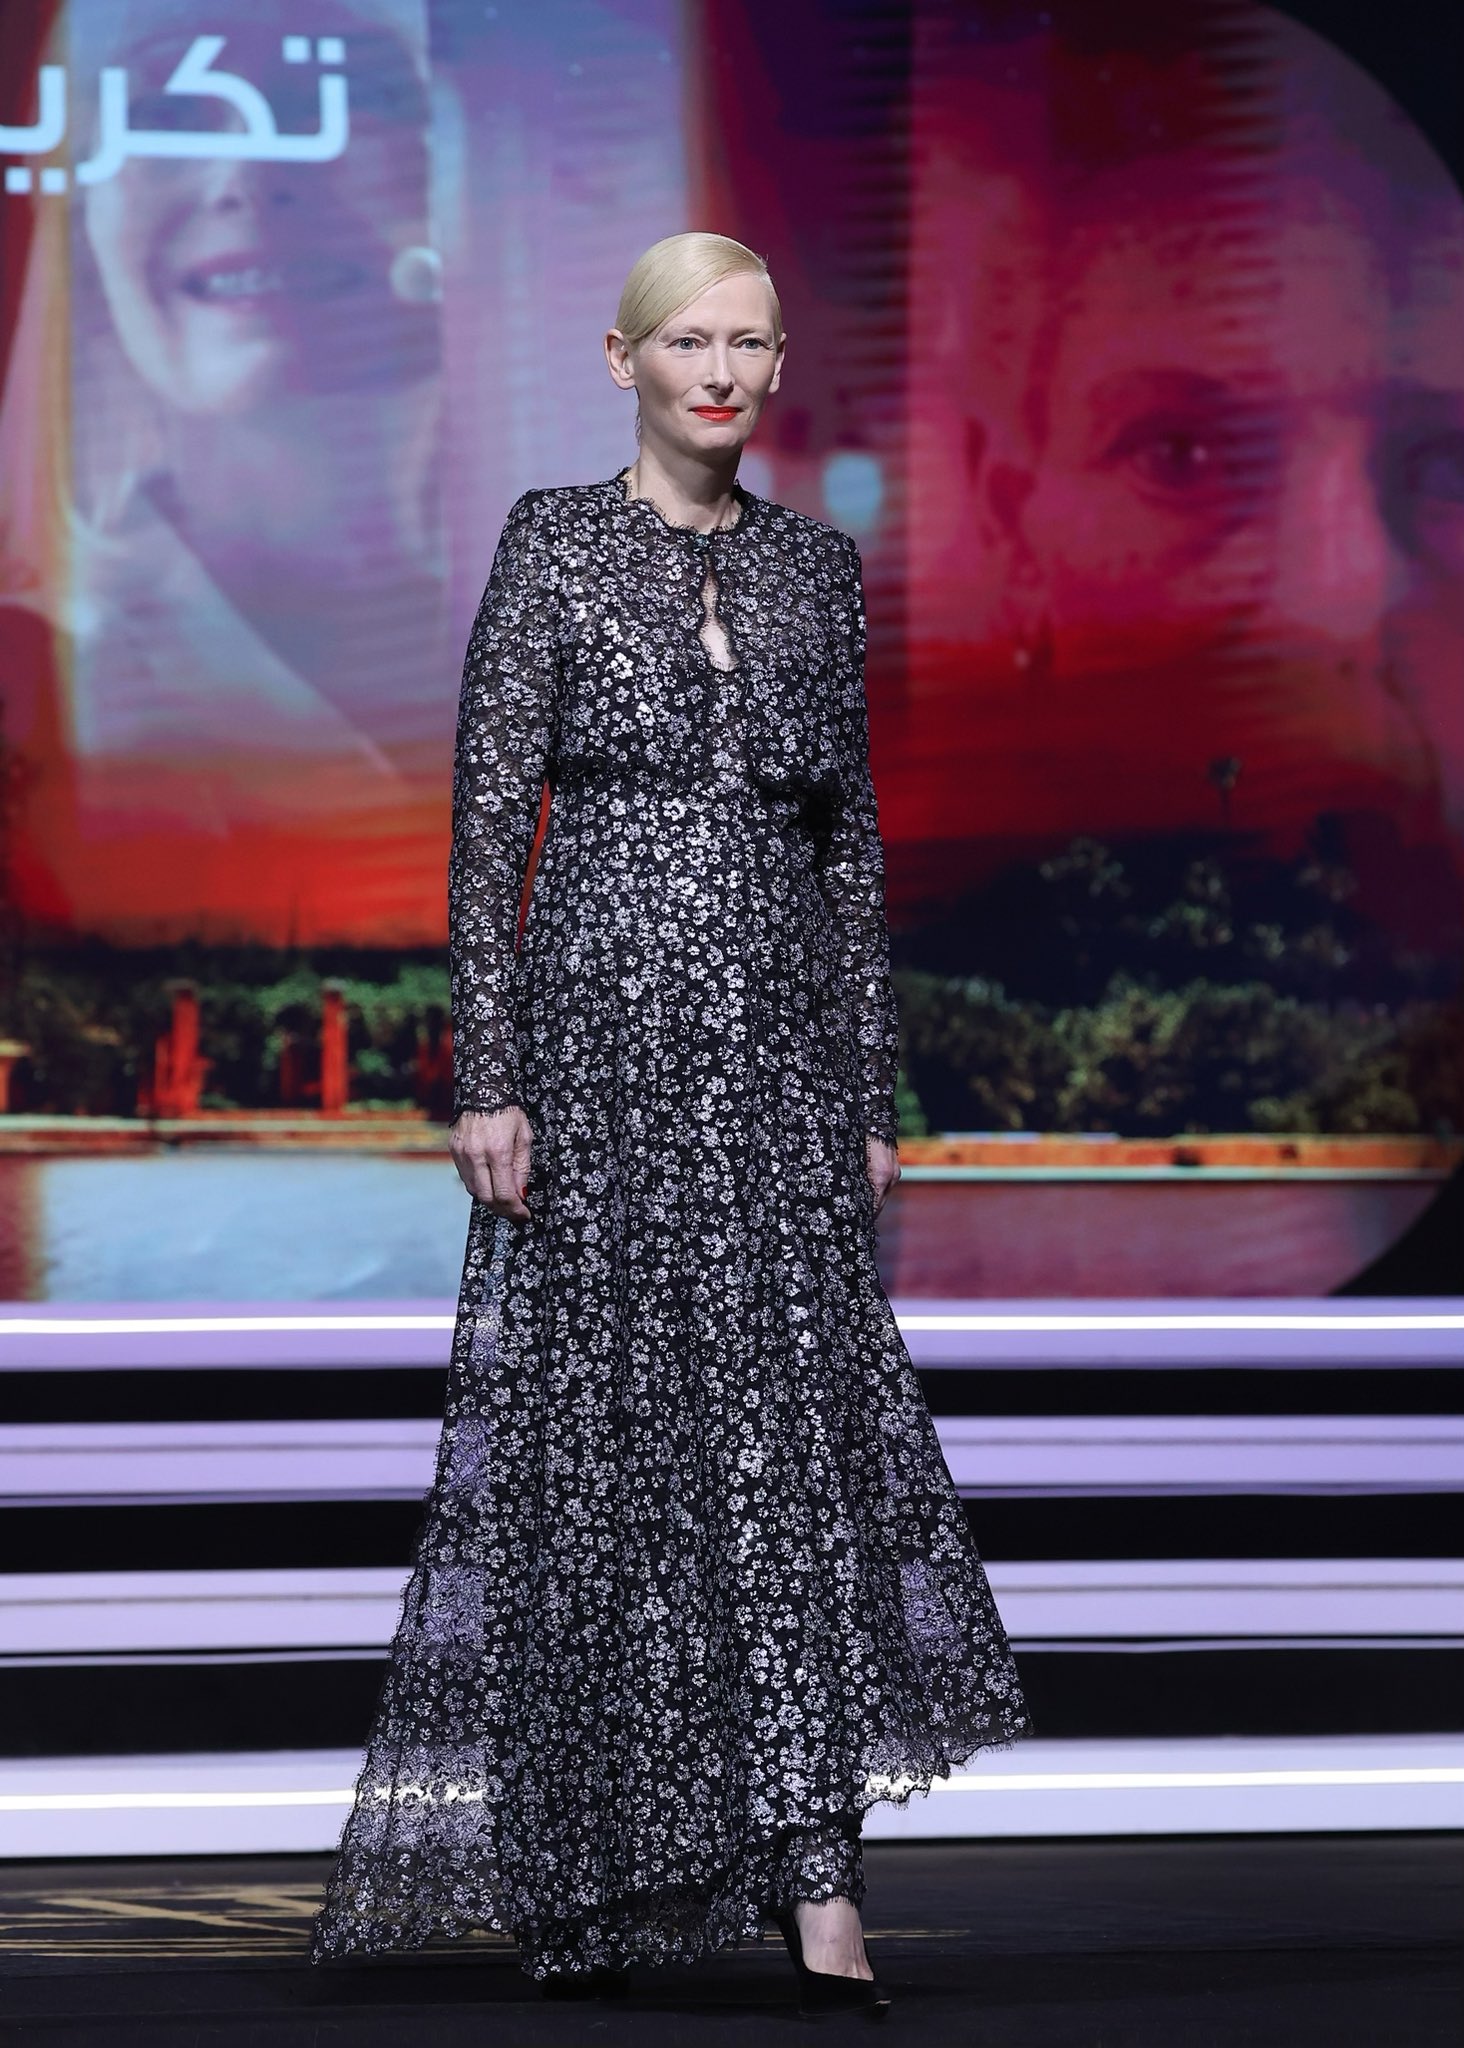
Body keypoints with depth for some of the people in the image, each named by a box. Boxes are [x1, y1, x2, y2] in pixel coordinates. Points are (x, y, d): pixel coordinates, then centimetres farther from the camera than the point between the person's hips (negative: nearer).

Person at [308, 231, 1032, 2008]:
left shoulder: (817, 567, 12)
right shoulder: (551, 545, 0)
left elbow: (850, 837, 14)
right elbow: (487, 823, -3)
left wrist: (871, 1095, 9)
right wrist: (486, 1079, -10)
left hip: (779, 1043, 3)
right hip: (602, 1025, -3)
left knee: (799, 1426, -5)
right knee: (607, 1434, 0)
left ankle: (814, 1880, -8)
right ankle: (571, 1890, 12)